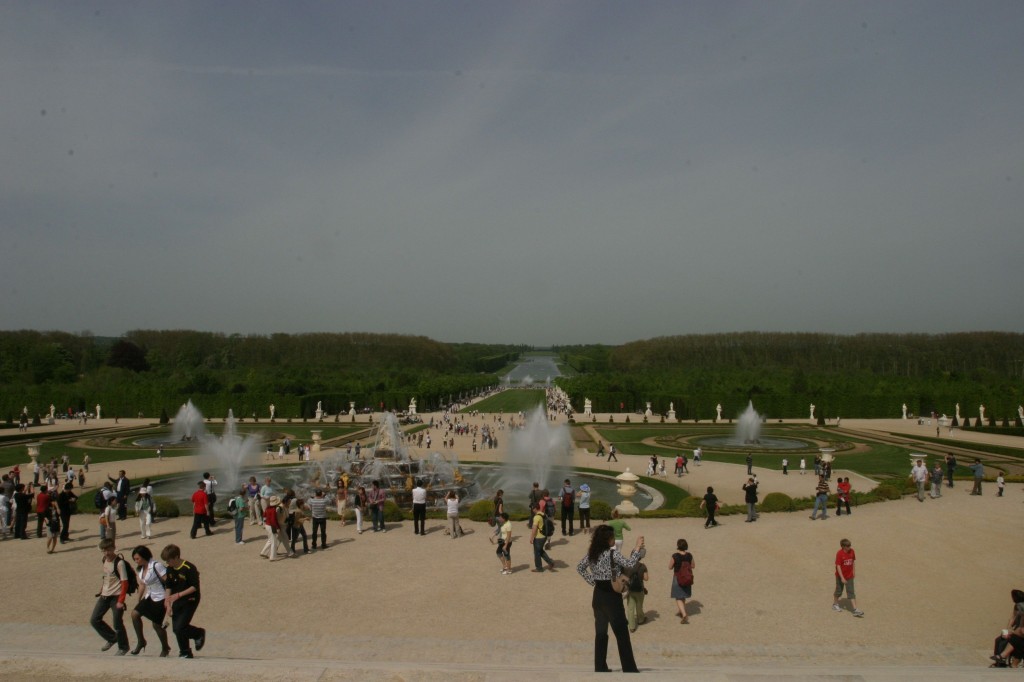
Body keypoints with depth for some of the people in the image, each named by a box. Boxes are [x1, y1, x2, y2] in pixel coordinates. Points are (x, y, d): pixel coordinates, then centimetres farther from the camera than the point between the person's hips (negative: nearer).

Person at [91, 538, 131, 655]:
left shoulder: (119, 563, -17)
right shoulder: (103, 561, 5)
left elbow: (125, 583, -18)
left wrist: (121, 601, -21)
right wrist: (101, 592, 17)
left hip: (116, 596, -7)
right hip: (104, 596, 8)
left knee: (117, 624, -2)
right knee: (94, 620, 7)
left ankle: (123, 647, 18)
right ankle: (112, 638, 26)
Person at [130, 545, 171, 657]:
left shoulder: (156, 566, -20)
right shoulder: (140, 569, 6)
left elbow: (168, 581, -21)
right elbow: (143, 585, 18)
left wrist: (168, 600, -23)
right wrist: (139, 601, 20)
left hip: (160, 598, -8)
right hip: (150, 597, 8)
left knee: (156, 624, -2)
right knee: (135, 613, -9)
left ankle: (165, 648, 20)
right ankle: (140, 641, 7)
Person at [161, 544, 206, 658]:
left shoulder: (189, 568, -19)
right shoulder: (169, 569, 2)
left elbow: (195, 587, -19)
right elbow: (169, 586, 13)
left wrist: (179, 595, -25)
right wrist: (168, 602, 6)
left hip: (190, 601, -7)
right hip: (177, 602, 7)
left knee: (180, 628, -13)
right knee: (176, 628, 3)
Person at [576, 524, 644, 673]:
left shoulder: (591, 553, 2)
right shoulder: (613, 553, -19)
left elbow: (579, 568, 11)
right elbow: (629, 564, -27)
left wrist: (592, 581, 9)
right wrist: (637, 547, -18)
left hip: (598, 595, 7)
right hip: (611, 596, -6)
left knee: (600, 632, 13)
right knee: (622, 634, 3)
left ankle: (600, 667, 18)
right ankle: (629, 669, 8)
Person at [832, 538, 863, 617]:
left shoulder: (851, 551, -8)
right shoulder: (839, 554, -22)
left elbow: (853, 561, 10)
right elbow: (838, 566, -21)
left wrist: (853, 571, 15)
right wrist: (842, 578, -23)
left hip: (849, 576, 4)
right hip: (841, 576, -3)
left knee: (851, 593, 1)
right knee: (838, 591, 15)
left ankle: (855, 610, -2)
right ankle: (835, 604, 36)